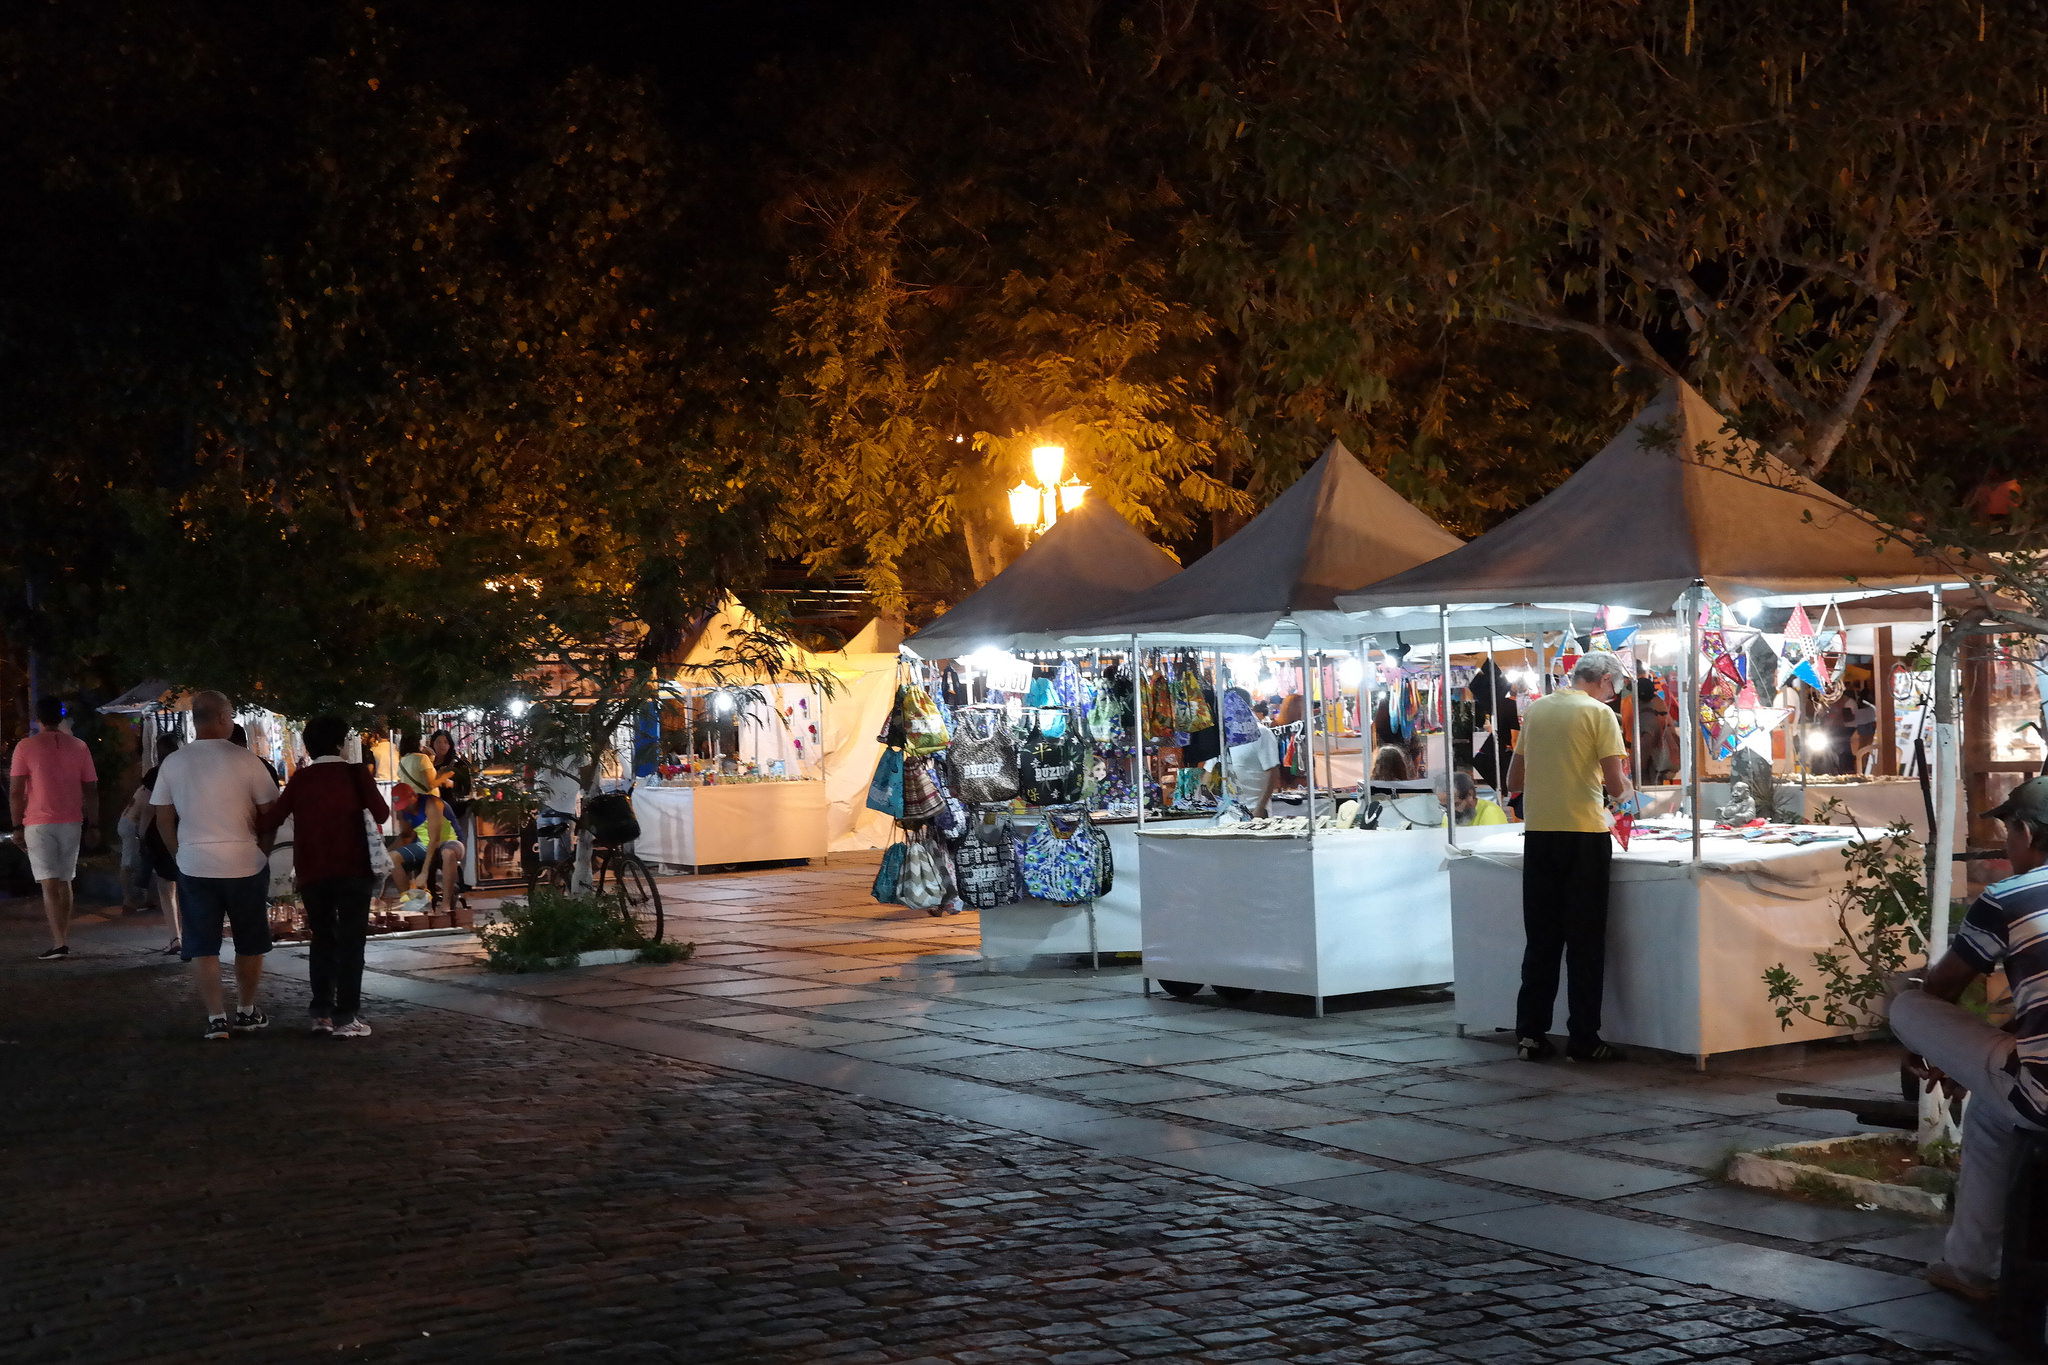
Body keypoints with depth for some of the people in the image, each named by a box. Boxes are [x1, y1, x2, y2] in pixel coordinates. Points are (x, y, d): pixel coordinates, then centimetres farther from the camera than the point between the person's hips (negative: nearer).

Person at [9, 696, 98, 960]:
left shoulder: (25, 747, -5)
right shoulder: (79, 746, 4)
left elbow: (15, 792, -7)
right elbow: (91, 790, 5)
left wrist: (17, 826, 0)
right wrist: (90, 824, 12)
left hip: (39, 824, -3)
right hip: (71, 823, 3)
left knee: (49, 884, -5)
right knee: (64, 882, 15)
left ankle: (59, 944, -15)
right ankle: (64, 940, 18)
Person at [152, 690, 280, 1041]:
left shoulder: (173, 763, 0)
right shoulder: (246, 760, -9)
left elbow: (164, 818, 7)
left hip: (195, 865, 2)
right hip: (246, 863, -2)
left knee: (202, 946, 7)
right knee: (249, 944, 14)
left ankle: (216, 1017, 1)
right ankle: (247, 1012, 23)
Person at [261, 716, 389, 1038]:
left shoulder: (300, 779, 3)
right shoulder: (355, 774, -5)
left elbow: (271, 820, -2)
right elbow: (381, 814, -7)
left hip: (311, 872, 3)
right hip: (352, 868, -3)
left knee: (322, 939, 15)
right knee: (350, 942, -1)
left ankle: (321, 1012, 12)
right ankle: (346, 1017, -6)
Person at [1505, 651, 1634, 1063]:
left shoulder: (1535, 710, 11)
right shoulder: (1599, 713, -5)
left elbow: (1514, 781, 15)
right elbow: (1616, 786, -11)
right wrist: (1626, 790, 11)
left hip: (1538, 835, 5)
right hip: (1583, 834, -5)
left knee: (1541, 938, 11)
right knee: (1585, 941, 2)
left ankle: (1530, 1034, 12)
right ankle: (1583, 1040, 3)